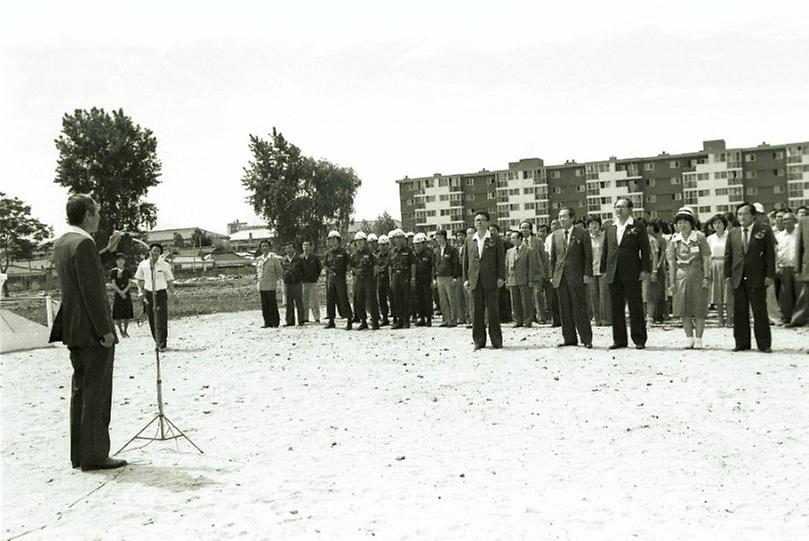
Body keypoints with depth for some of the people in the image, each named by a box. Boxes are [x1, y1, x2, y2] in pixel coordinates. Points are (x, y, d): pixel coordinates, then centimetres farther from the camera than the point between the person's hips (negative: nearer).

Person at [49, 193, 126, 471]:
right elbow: (92, 291, -21)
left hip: (73, 331, 9)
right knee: (96, 393, -2)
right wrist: (106, 331, -18)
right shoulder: (83, 243, -18)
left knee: (81, 391, 14)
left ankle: (80, 454, 21)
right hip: (93, 332, -9)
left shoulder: (60, 243, 11)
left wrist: (108, 250, 21)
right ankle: (94, 455, 3)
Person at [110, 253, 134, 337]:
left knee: (127, 313, 1)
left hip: (126, 293, 2)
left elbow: (130, 283, 1)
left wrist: (124, 291, -13)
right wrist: (120, 292, -16)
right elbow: (114, 284, -4)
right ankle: (120, 330, 9)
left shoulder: (128, 271, 8)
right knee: (118, 313, -3)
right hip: (117, 294, -2)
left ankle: (125, 331, 13)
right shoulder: (113, 272, 3)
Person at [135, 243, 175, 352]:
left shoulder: (165, 265, -2)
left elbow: (170, 281, 4)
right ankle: (157, 342, 20)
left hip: (161, 294, -2)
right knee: (152, 321, 6)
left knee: (161, 320, -7)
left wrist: (173, 295, 1)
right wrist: (140, 291, 3)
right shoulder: (143, 264, 3)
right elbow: (140, 280, 16)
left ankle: (162, 345, -2)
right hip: (148, 294, 2)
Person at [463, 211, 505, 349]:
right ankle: (479, 341, 11)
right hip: (475, 280, 3)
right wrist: (465, 279, 6)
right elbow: (465, 261, 13)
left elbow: (501, 259, 1)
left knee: (493, 310, -1)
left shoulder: (495, 239, 3)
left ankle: (496, 341, 7)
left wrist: (501, 277, -7)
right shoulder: (469, 240, 12)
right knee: (477, 311, 4)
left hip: (490, 280, -3)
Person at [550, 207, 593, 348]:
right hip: (560, 277, 4)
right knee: (565, 310, 5)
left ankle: (586, 339, 3)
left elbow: (588, 256, -1)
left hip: (577, 276, -4)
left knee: (580, 309, -4)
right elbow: (552, 257, 14)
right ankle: (569, 339, 11)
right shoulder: (555, 235, 12)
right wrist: (552, 275, 7)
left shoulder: (582, 234, 1)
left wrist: (587, 274, -9)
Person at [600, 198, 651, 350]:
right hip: (614, 274, 4)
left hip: (632, 274, -4)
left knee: (635, 307, 0)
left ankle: (639, 339, 9)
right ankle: (619, 340, 14)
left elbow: (645, 250, -3)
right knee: (616, 308, 7)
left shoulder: (638, 227, 0)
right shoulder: (609, 228, 13)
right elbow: (605, 250, 15)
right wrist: (604, 269, 9)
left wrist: (644, 269, -9)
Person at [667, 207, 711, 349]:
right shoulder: (674, 240, 5)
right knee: (684, 309, 4)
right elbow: (671, 262, 6)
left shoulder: (699, 237, -3)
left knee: (699, 309, 1)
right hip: (681, 276, 3)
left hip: (697, 275, -3)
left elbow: (706, 259, -2)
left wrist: (706, 277, -9)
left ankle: (698, 339, 8)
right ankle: (689, 338, 13)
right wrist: (672, 281, 2)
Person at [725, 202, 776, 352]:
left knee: (760, 311, 0)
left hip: (757, 278, -3)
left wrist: (769, 275, -8)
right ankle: (742, 343, 13)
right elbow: (728, 255, 13)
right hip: (738, 278, 3)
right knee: (739, 312, 5)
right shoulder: (733, 233, 11)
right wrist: (728, 274, 4)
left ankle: (764, 344, 7)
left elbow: (770, 254, -2)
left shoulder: (764, 230, 1)